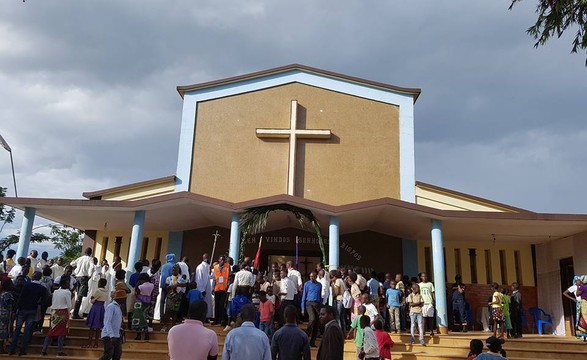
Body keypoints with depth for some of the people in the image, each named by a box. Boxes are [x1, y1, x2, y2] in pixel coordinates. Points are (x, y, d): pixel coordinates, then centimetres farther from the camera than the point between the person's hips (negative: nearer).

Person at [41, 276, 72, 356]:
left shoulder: (55, 292, 6)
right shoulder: (67, 292, -10)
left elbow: (52, 304, 11)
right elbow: (69, 306, -7)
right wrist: (68, 313, 11)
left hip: (55, 313, 5)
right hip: (63, 313, -5)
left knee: (51, 331, 10)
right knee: (62, 332, 0)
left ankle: (44, 350, 9)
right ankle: (60, 351, 1)